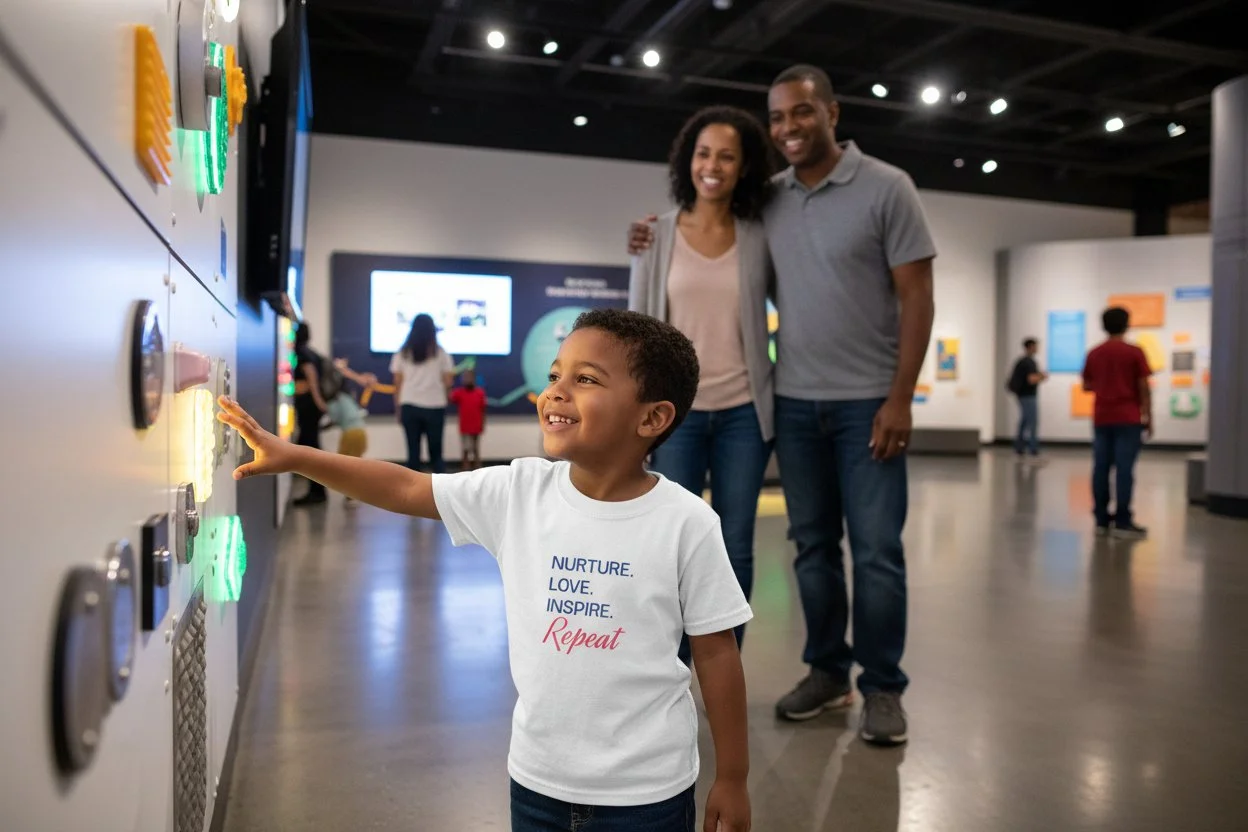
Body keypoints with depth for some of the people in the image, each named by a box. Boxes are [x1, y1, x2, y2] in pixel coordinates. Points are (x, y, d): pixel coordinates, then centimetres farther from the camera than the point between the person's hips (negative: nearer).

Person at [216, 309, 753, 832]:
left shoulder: (685, 523, -16)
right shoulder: (518, 491, -7)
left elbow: (716, 652, -8)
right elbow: (404, 489, -4)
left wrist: (732, 778, -2)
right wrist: (293, 457, -13)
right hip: (537, 778, 3)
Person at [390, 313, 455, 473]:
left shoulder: (402, 354, 6)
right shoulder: (440, 353, 3)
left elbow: (397, 383, 5)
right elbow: (448, 382, 0)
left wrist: (399, 408, 11)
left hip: (410, 407, 1)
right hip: (434, 407, -1)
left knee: (413, 452, 4)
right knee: (435, 452, 5)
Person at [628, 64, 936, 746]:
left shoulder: (886, 187, -4)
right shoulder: (767, 199, 7)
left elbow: (916, 299, -6)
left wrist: (900, 397, -13)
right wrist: (660, 244, 3)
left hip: (867, 403, -4)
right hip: (793, 403, 4)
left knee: (876, 551, 0)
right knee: (812, 547, 10)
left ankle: (883, 688, 14)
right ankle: (827, 672, 24)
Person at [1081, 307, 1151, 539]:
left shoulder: (1094, 354, 7)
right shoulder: (1134, 352, -5)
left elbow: (1086, 386, 14)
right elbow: (1144, 388, -6)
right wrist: (1148, 417, 1)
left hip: (1101, 419, 4)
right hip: (1127, 420, -4)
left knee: (1100, 468, 4)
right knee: (1124, 469, -5)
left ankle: (1101, 520, 6)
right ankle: (1122, 522, -6)